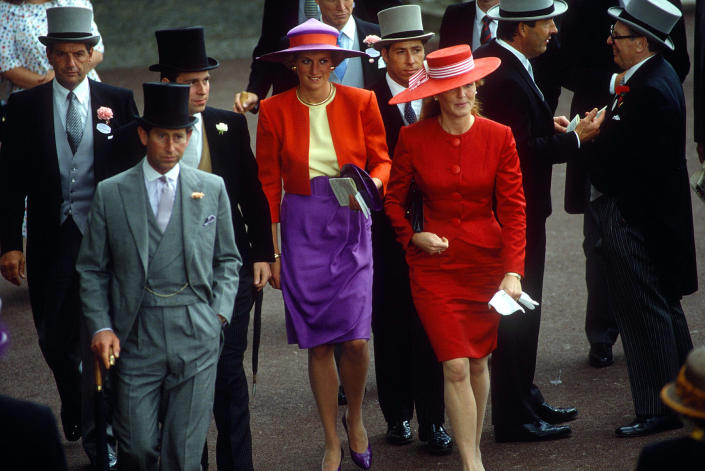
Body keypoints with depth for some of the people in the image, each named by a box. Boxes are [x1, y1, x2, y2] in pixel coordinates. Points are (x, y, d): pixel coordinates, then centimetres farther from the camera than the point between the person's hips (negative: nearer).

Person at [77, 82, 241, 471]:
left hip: (197, 336, 1)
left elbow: (227, 259, 15)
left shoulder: (212, 189, 8)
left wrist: (220, 313, 1)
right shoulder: (110, 194, 4)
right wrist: (100, 326, -4)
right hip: (135, 336, -1)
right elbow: (92, 269, 7)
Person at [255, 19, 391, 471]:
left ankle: (355, 418, 20)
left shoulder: (361, 103, 0)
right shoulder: (274, 110, 0)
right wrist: (269, 251, 2)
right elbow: (269, 184, 4)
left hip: (351, 225, 0)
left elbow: (382, 161, 6)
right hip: (302, 227, 1)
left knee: (355, 337, -10)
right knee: (318, 343, 2)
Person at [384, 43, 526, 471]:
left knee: (477, 362, 11)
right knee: (455, 367, -9)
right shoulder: (413, 139, -6)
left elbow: (513, 209, -5)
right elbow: (394, 199, 9)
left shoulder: (499, 137, -4)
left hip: (487, 259, 1)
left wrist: (513, 271, -13)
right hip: (434, 264, -1)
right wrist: (412, 236, -8)